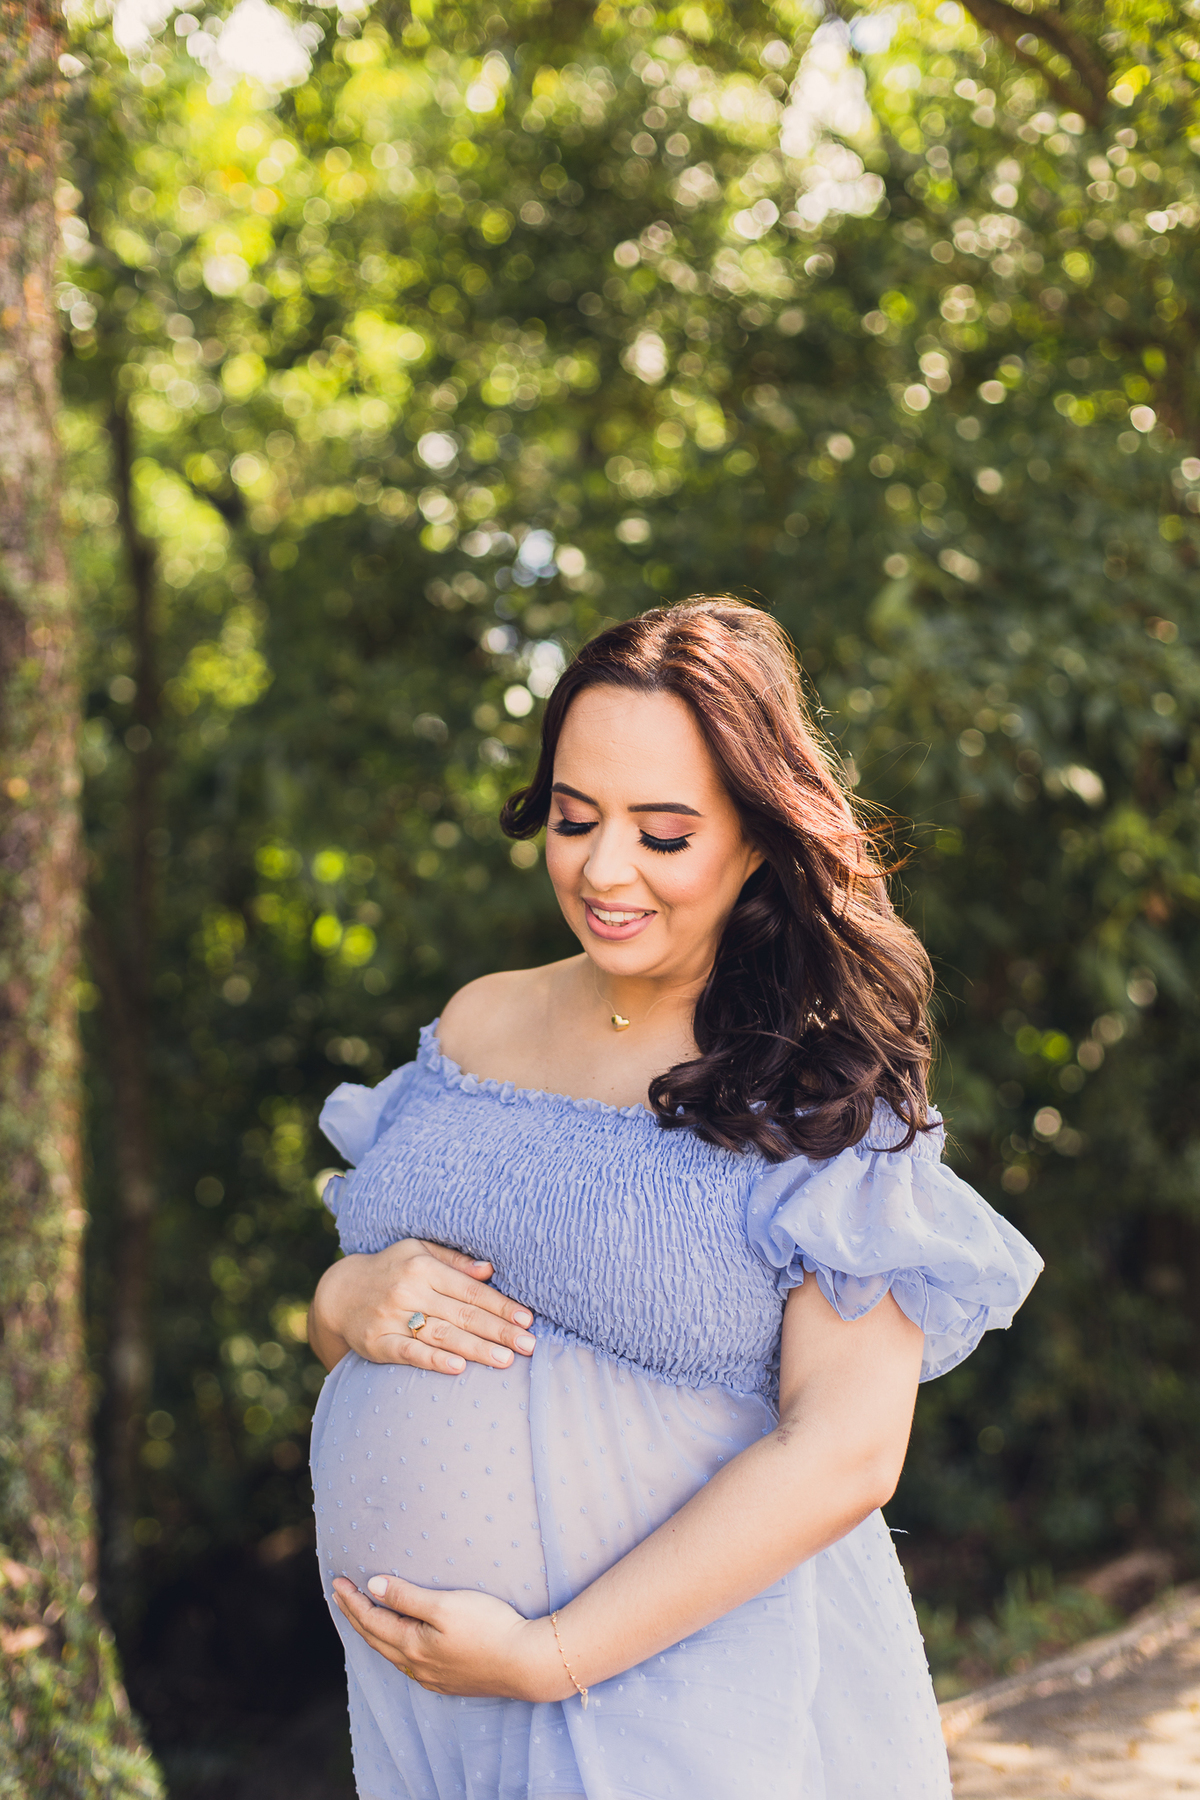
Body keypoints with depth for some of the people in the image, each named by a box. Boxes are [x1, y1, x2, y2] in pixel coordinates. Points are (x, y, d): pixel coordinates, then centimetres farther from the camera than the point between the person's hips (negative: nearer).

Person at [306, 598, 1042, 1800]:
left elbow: (844, 1453, -17)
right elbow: (344, 1314, 13)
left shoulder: (824, 1092, -11)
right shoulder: (479, 1024, 5)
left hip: (694, 1698, -5)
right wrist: (347, 1303, -11)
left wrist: (546, 1656, -19)